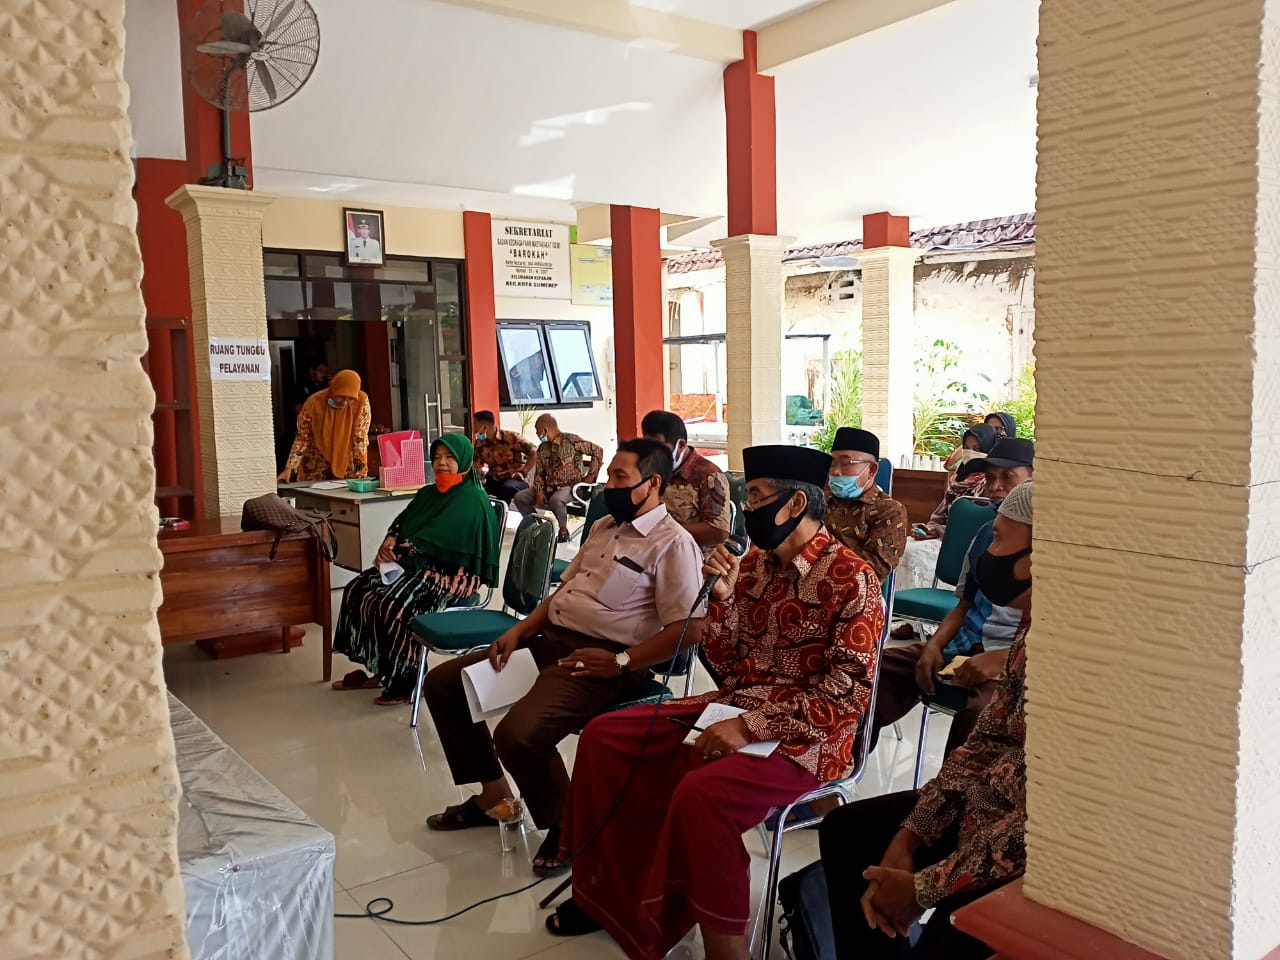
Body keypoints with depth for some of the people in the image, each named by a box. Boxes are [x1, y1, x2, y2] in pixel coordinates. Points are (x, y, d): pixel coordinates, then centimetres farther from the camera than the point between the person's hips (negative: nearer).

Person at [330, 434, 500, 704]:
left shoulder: (471, 499, -12)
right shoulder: (429, 493, 17)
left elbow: (436, 540, -19)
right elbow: (402, 521, 13)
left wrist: (399, 550, -16)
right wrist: (391, 540, -9)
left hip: (451, 573, -9)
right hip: (419, 565, 9)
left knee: (395, 605, -29)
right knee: (358, 590, -5)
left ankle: (405, 679, -14)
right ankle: (376, 668, 2)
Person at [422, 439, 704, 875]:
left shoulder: (672, 543, -10)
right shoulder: (604, 526, 18)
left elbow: (686, 629, -17)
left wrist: (620, 663, -20)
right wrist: (519, 630, 7)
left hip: (599, 662, -9)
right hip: (549, 639, 9)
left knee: (517, 734, -31)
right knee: (443, 683, 7)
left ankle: (565, 825, -1)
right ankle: (493, 794, 19)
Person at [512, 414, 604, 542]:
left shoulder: (571, 440, -11)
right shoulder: (543, 448, 9)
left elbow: (597, 451, -12)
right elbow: (539, 473, 9)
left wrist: (590, 476, -12)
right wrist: (539, 491, -9)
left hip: (570, 486, -6)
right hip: (549, 487, 7)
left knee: (555, 500, -39)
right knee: (519, 498, -10)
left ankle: (563, 529, -12)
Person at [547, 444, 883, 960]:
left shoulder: (851, 577, -14)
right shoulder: (754, 564, 9)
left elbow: (849, 690, -20)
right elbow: (724, 662, 11)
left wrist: (752, 726, -23)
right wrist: (722, 596, -7)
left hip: (804, 735, -8)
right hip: (732, 708, 8)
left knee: (700, 794, -34)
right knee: (603, 737, 0)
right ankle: (610, 891, 17)